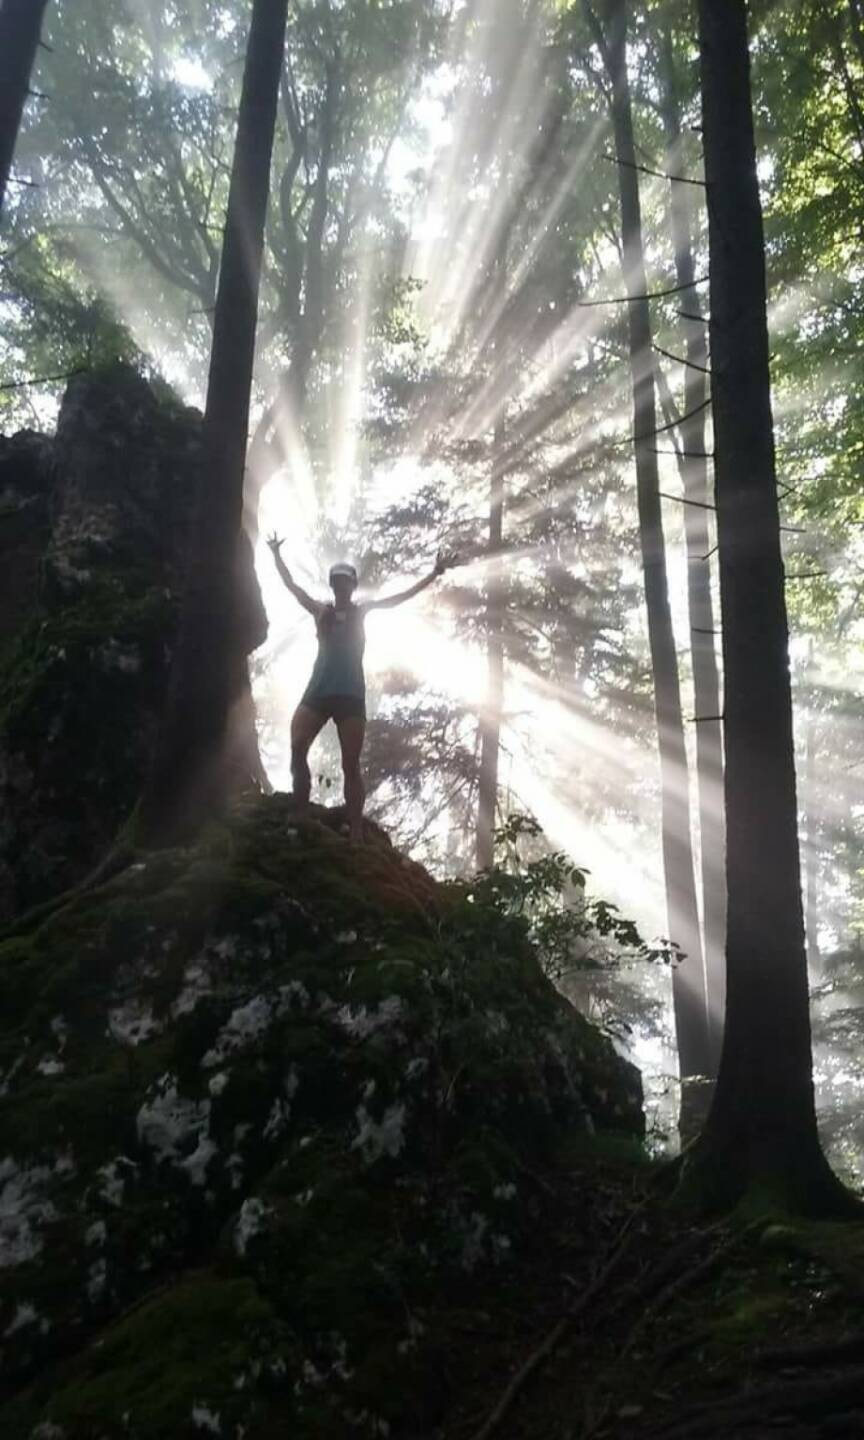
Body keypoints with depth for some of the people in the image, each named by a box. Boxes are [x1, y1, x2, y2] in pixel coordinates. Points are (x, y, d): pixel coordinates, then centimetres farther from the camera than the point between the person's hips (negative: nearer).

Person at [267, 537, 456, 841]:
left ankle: (356, 833, -4)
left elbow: (403, 596, 6)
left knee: (351, 765, -2)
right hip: (317, 693, 1)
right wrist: (276, 554, 19)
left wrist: (435, 574, 2)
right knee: (297, 750, -16)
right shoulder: (320, 611, 11)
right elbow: (291, 585, 17)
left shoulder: (361, 611, 8)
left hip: (350, 696, -1)